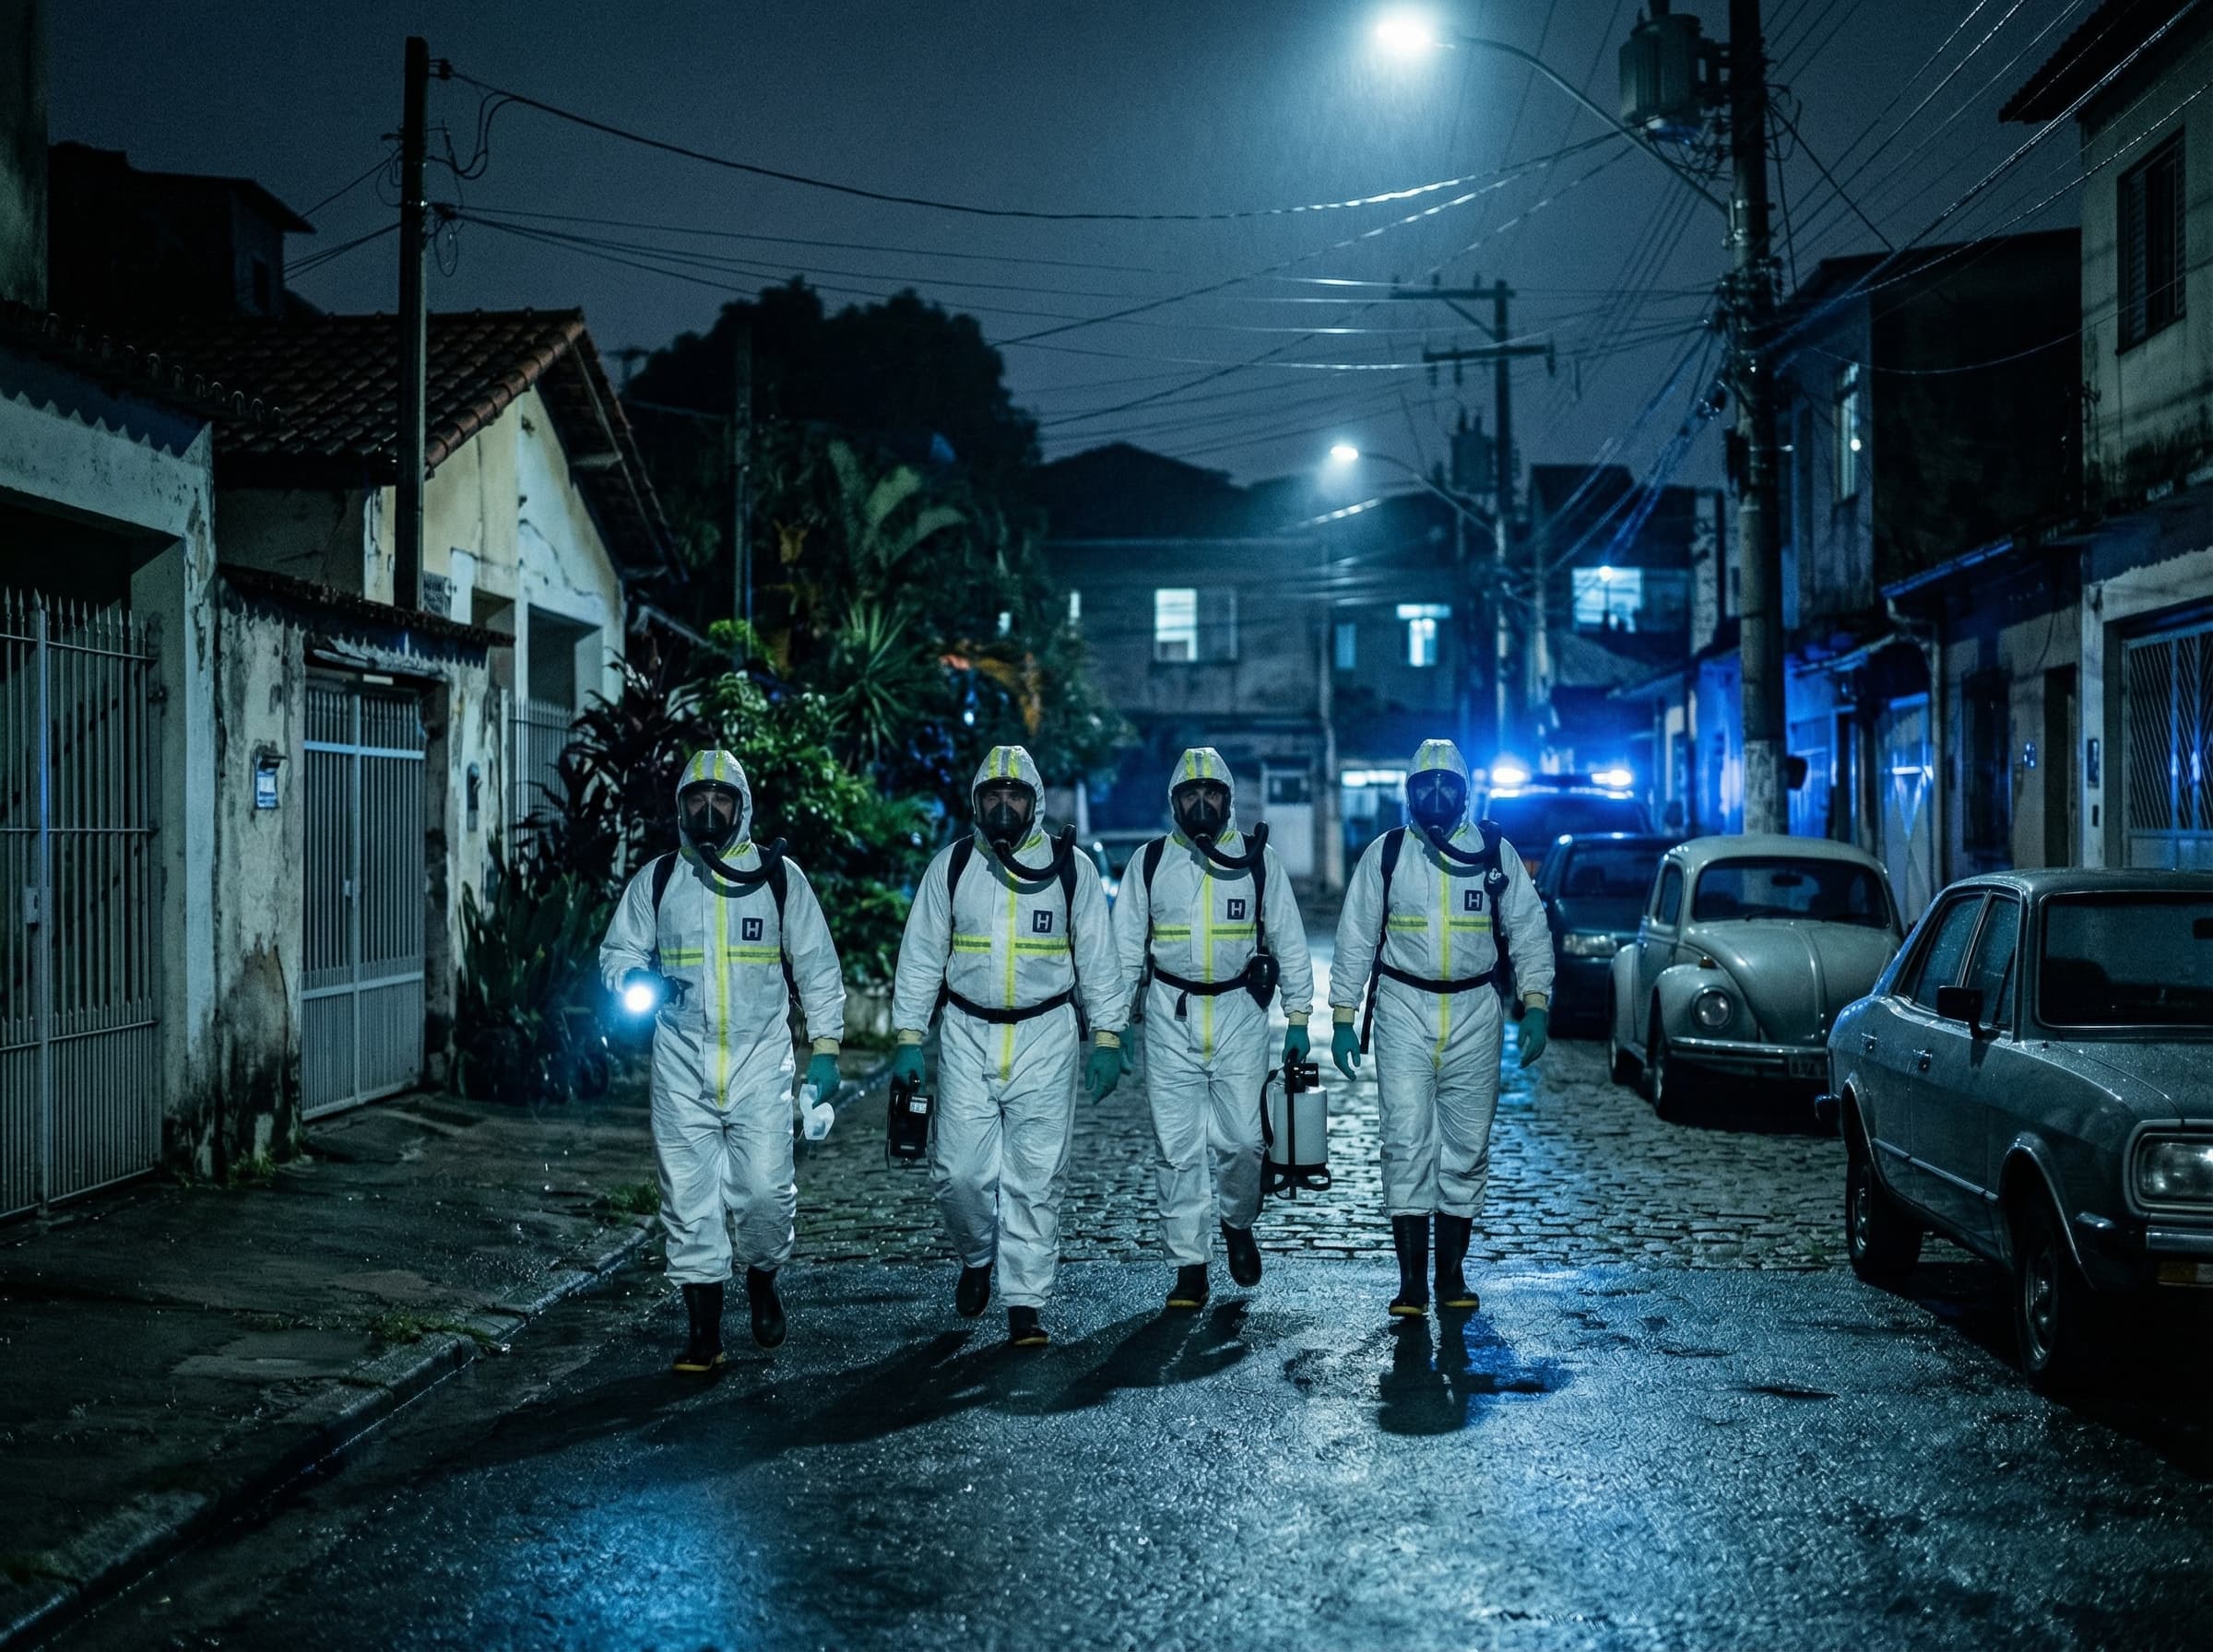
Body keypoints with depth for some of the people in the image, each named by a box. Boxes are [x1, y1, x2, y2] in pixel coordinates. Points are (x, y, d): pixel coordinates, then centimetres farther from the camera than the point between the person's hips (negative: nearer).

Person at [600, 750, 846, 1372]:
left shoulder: (779, 876, 5)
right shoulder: (656, 880, 8)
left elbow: (817, 966, 8)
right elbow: (616, 952, 15)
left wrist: (825, 1049, 3)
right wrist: (637, 980, -9)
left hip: (760, 1061, -1)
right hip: (681, 1064, 1)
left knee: (765, 1188, -9)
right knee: (688, 1196, -1)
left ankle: (762, 1276, 23)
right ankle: (704, 1333, 9)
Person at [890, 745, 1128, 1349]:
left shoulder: (1069, 869, 2)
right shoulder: (951, 866, 4)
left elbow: (1097, 958, 6)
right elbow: (920, 956, 6)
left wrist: (1106, 1038, 1)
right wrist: (909, 1038, 1)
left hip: (1046, 1037, -1)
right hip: (968, 1036, 1)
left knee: (1035, 1179, -3)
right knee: (959, 1171, -4)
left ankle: (1025, 1304, 4)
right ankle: (977, 1257, 26)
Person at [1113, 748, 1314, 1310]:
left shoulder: (1260, 859, 5)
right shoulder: (1148, 862, 6)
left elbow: (1290, 942, 8)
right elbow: (1124, 947, 9)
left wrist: (1298, 1019, 3)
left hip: (1240, 1014, 0)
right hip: (1170, 1017, 1)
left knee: (1241, 1139, -5)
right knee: (1179, 1147, 0)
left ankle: (1237, 1221, 25)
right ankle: (1189, 1267, 8)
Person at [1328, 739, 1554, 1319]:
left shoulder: (1496, 852, 5)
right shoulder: (1385, 854, 4)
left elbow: (1529, 930, 7)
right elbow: (1354, 939, 6)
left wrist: (1535, 1005, -4)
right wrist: (1343, 1017, 2)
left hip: (1476, 1014, 1)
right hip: (1404, 1012, -1)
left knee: (1467, 1146, 5)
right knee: (1407, 1142, -10)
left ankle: (1452, 1276, 15)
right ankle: (1411, 1282, -8)